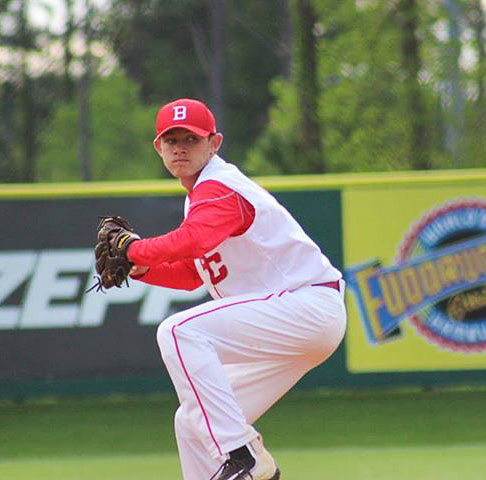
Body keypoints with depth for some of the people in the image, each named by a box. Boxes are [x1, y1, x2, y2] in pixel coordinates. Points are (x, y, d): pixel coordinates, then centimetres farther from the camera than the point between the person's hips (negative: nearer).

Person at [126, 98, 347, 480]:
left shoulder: (218, 188, -12)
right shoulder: (201, 194, 19)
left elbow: (194, 241, -32)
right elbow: (192, 274, 25)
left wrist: (134, 248, -17)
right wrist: (142, 268, 8)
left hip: (309, 305, -11)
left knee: (179, 331, -26)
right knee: (193, 423, 11)